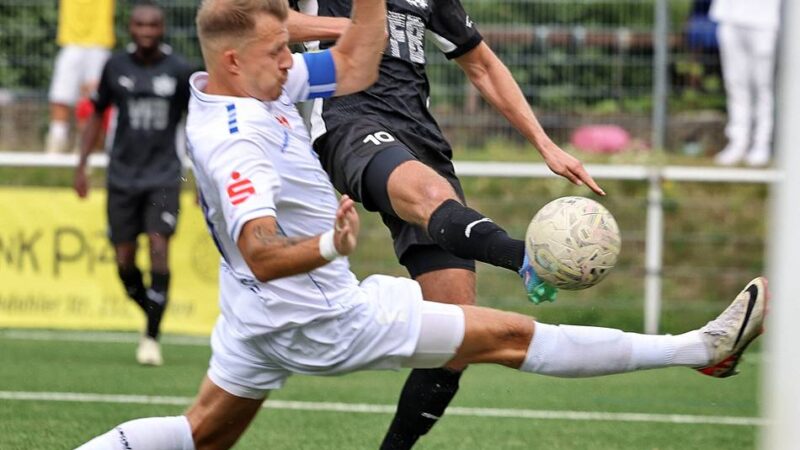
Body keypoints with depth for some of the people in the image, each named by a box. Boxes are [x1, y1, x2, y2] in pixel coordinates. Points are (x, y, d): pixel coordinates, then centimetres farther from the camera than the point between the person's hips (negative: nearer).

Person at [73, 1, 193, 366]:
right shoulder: (116, 67, 4)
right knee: (125, 261, 1)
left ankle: (152, 336, -11)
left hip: (164, 176, -2)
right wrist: (81, 165, 9)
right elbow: (97, 114, 14)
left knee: (159, 246, -17)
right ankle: (152, 315, 27)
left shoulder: (179, 70, -1)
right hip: (122, 176, 2)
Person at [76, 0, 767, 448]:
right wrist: (327, 246, -62)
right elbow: (261, 253, -44)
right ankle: (701, 350, 0)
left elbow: (353, 67, 5)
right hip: (323, 322, -9)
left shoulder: (252, 86, -3)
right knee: (512, 336, -4)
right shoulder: (236, 144, -32)